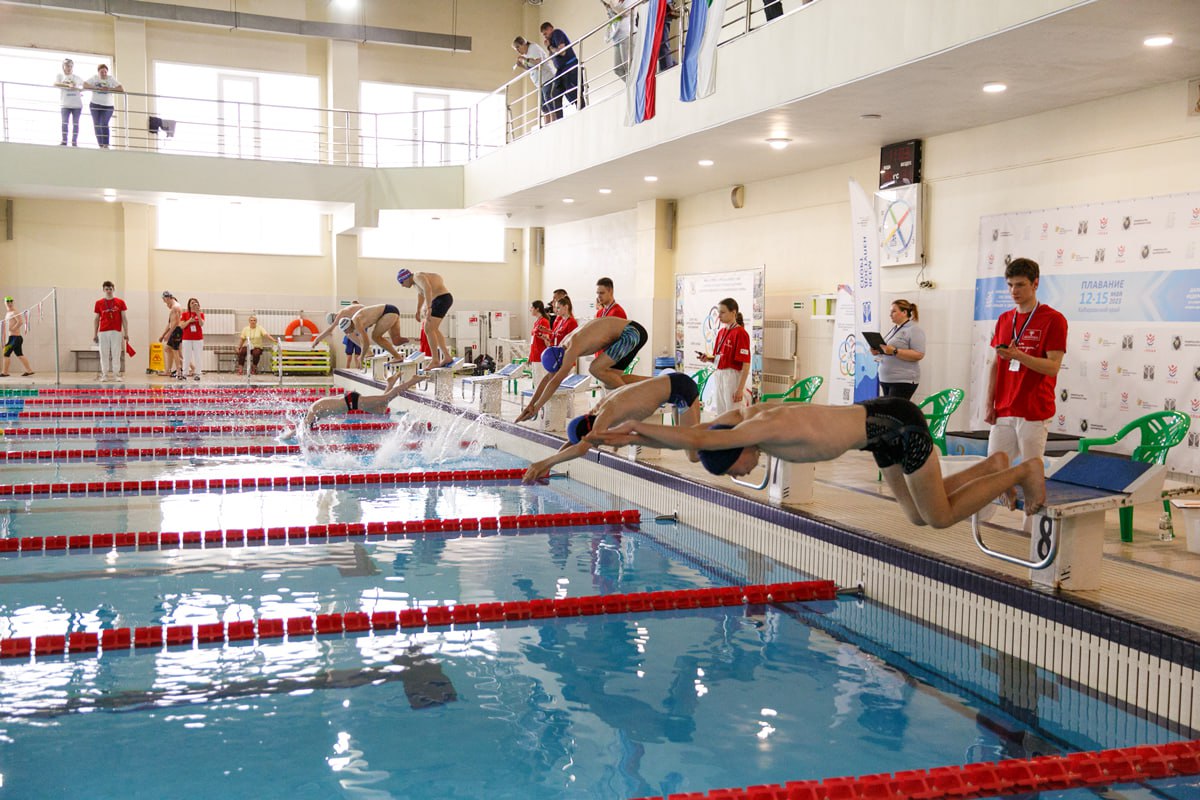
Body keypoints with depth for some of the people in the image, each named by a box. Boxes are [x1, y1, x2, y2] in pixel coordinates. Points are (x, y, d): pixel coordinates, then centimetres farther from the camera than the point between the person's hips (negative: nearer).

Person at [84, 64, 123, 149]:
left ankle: (106, 145, -21)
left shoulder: (111, 78, 0)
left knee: (104, 124, -19)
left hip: (108, 106, -2)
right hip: (95, 105, 2)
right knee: (97, 126, 2)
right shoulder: (94, 78, 2)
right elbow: (84, 85, -9)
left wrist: (109, 89, -20)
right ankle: (101, 145, 9)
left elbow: (122, 89, -8)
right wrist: (97, 88, -20)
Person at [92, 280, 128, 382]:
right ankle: (105, 375, 7)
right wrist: (95, 334, 6)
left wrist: (126, 333, -1)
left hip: (116, 332, -1)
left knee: (116, 354, -1)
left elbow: (124, 318, 5)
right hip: (103, 332, 1)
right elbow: (96, 319, 10)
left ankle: (116, 375, 3)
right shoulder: (99, 303, 8)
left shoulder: (120, 302, 5)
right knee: (104, 355, 2)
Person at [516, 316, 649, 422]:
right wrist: (530, 404, 5)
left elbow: (555, 381, -24)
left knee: (596, 369, -15)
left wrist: (536, 408, -19)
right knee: (610, 380, 11)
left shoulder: (572, 349, -23)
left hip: (632, 332, -9)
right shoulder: (563, 347, 4)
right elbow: (548, 378, 10)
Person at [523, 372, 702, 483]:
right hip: (672, 383, 9)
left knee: (694, 456, -7)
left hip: (680, 387, -9)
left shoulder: (604, 416, -25)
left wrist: (543, 463, -32)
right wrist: (547, 465, 1)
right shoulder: (599, 408, 1)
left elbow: (581, 449, -36)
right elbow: (571, 442, 10)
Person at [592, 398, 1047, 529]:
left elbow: (696, 439, -42)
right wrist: (630, 439, -9)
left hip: (900, 424, -9)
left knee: (941, 518, 3)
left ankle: (1024, 471, 17)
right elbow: (692, 437, 1)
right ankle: (992, 466, 30)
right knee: (918, 518, 18)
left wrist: (637, 426, -34)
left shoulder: (767, 427, -33)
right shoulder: (744, 417, -8)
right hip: (881, 424, 9)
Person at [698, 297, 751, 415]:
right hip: (718, 377, 8)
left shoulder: (740, 333, -12)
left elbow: (746, 364, -16)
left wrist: (740, 389, -20)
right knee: (720, 415, 12)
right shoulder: (721, 332, 13)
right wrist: (708, 359, -2)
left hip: (733, 377, -8)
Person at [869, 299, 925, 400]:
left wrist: (894, 351, -24)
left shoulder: (914, 330, -7)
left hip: (903, 381, -8)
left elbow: (918, 355, -17)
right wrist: (877, 351, 6)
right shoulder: (894, 329, 18)